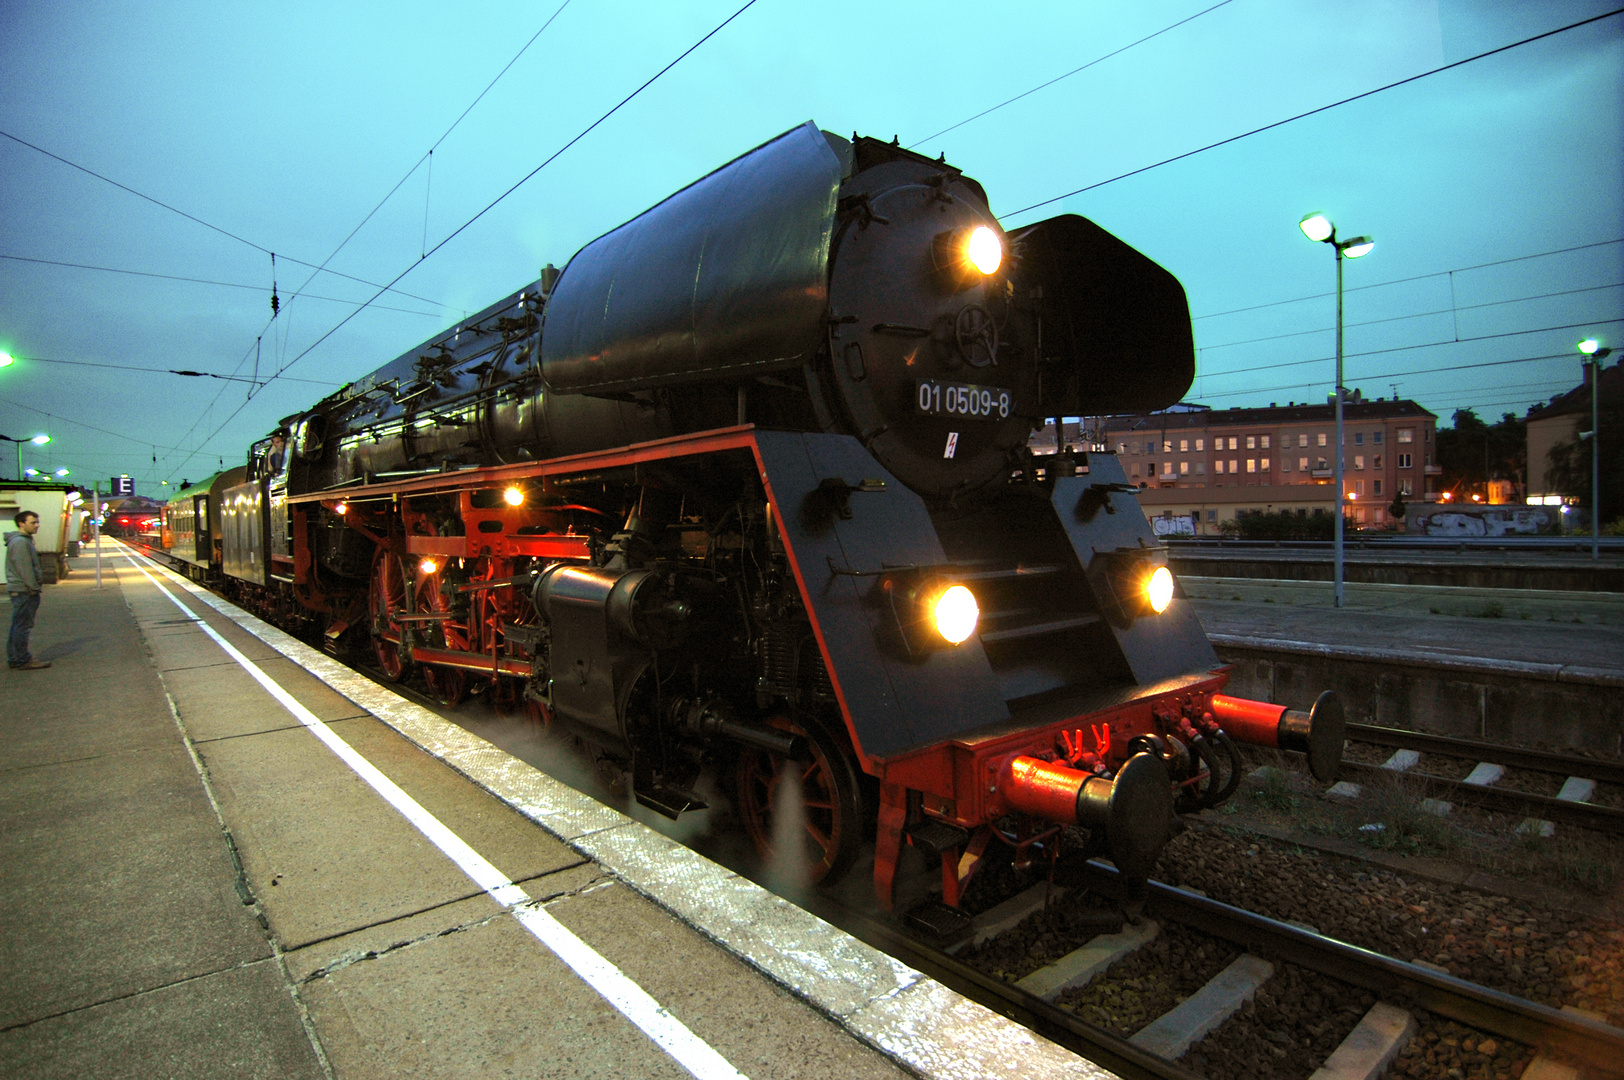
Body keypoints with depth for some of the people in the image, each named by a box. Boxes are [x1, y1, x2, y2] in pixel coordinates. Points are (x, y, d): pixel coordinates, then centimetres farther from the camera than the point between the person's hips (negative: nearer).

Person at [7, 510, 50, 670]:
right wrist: (34, 589, -16)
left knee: (18, 626, 15)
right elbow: (25, 570, -19)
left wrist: (34, 588, 19)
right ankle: (23, 661, -2)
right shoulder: (20, 542, -15)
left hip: (19, 591, 11)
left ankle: (14, 658, 22)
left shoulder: (25, 540, 17)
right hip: (24, 591, -11)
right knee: (22, 626, -6)